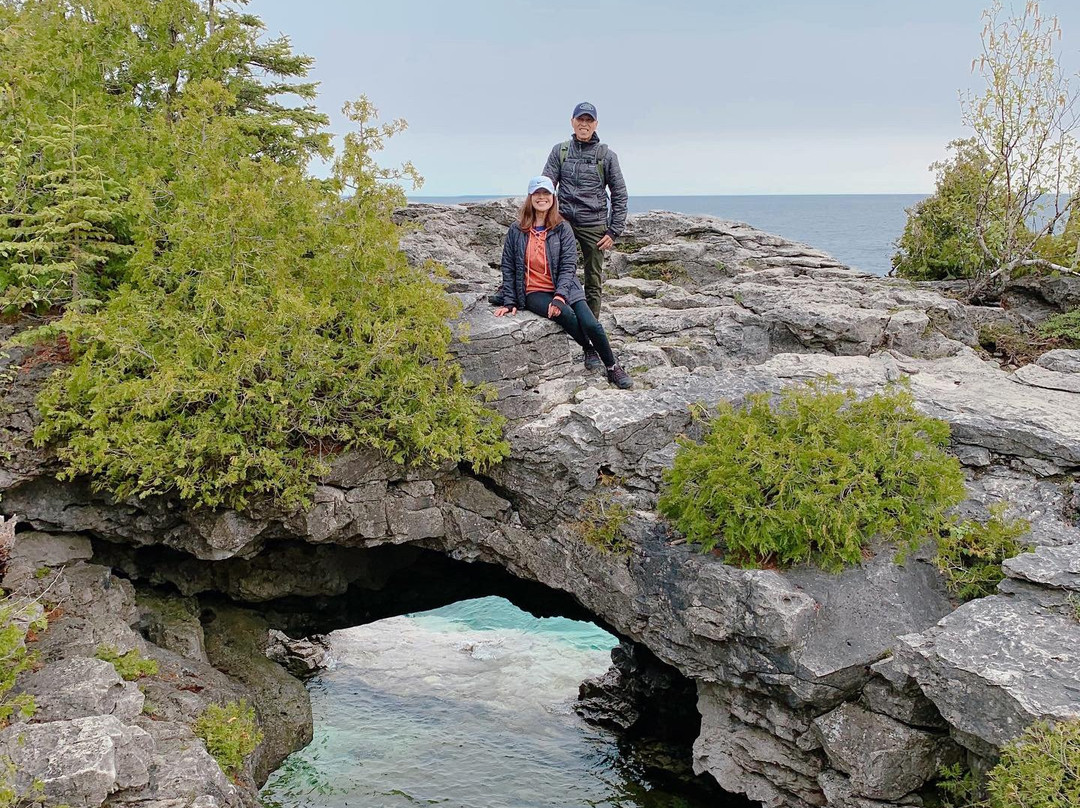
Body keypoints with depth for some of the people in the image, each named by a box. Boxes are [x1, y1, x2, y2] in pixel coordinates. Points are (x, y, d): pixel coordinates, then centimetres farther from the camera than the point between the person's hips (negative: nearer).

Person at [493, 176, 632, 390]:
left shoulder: (562, 228, 3)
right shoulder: (516, 230, 3)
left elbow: (569, 265, -3)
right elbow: (508, 268, 8)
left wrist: (560, 296, -17)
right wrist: (510, 302, 2)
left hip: (564, 288, 1)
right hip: (534, 292, -1)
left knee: (591, 324, -21)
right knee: (566, 315, -30)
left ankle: (613, 368, -1)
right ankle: (590, 350, -2)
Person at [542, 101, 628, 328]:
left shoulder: (606, 155, 2)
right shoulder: (560, 151, 6)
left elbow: (619, 195, 4)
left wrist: (614, 231, -3)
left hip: (594, 226, -1)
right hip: (564, 222, 1)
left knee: (593, 282, 5)